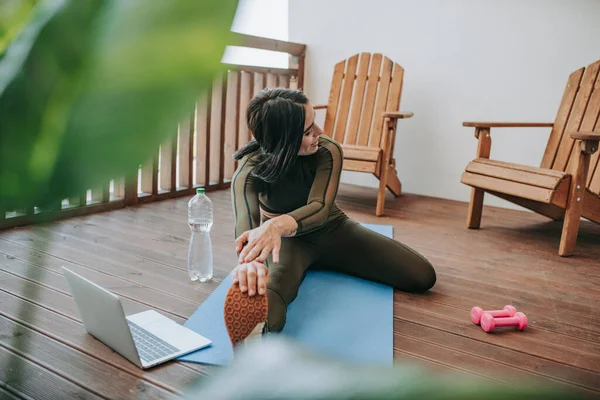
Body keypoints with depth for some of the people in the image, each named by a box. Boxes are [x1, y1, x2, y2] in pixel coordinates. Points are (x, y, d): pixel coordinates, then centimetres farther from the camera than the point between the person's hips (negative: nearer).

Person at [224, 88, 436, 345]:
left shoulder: (328, 151, -22)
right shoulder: (251, 168, -26)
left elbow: (320, 207, -36)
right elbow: (246, 222, -44)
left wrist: (278, 224, -60)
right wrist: (249, 261, -70)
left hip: (331, 230, 7)